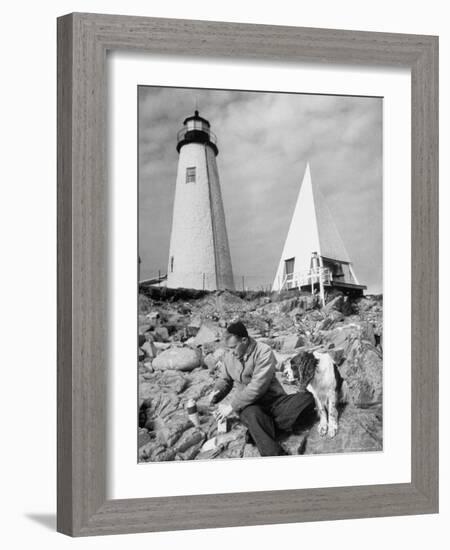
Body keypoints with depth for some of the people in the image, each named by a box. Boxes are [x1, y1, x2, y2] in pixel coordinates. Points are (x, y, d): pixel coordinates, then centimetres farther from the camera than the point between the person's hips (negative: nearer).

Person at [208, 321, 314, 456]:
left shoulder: (264, 352, -12)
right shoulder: (229, 356, 7)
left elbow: (257, 387, -19)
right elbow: (224, 379, 23)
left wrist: (232, 406, -18)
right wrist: (217, 392, -1)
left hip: (274, 400, -1)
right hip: (249, 406, 2)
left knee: (307, 398, -28)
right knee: (253, 415, -38)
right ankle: (275, 456, -53)